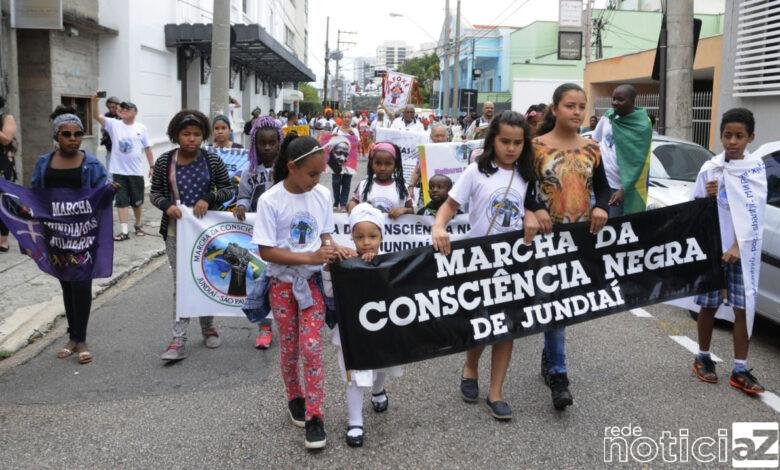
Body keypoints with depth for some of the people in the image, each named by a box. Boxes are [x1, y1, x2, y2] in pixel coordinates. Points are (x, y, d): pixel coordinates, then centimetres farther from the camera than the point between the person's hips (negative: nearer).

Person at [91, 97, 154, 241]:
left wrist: (152, 166, 3)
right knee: (121, 201, 0)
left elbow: (147, 148, 6)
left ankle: (138, 225, 32)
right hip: (118, 171, 0)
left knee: (137, 201, 12)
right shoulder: (114, 124, 0)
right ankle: (124, 231, 2)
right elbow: (97, 116, -12)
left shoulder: (141, 128, 2)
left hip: (136, 171, 0)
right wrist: (94, 102, -29)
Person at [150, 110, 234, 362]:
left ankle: (208, 327, 33)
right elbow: (154, 192, 4)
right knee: (181, 283, 1)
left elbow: (228, 189, 0)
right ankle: (179, 340, 3)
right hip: (176, 231, 0)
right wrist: (166, 205, -17)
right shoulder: (164, 162, -4)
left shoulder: (212, 160, -6)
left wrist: (208, 198, -18)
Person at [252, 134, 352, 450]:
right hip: (282, 283, -1)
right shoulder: (270, 200, -16)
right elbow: (266, 251, -17)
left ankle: (314, 417, 7)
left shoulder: (323, 195, -4)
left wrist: (331, 248, -15)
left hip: (312, 281, 2)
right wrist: (310, 257, -26)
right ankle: (295, 399, 36)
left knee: (311, 347, -4)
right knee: (289, 349, 11)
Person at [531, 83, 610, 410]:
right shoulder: (536, 146, -4)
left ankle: (550, 355, 35)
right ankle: (557, 374, -1)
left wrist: (601, 207, -11)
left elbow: (603, 187, 11)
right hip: (548, 236, -4)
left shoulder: (590, 148, 7)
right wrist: (535, 209, -24)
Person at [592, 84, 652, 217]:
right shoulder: (608, 116, 3)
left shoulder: (642, 126, -13)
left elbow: (637, 162, -16)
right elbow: (595, 141, 16)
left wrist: (624, 189, -22)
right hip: (599, 181, 5)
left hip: (620, 186, -5)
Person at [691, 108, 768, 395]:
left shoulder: (756, 168, -1)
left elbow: (755, 213, -8)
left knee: (744, 309, 1)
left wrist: (738, 246, -16)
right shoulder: (709, 168, 0)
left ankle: (740, 371, 8)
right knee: (709, 305, 8)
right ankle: (703, 358, 24)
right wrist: (707, 198, -16)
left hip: (743, 250, 0)